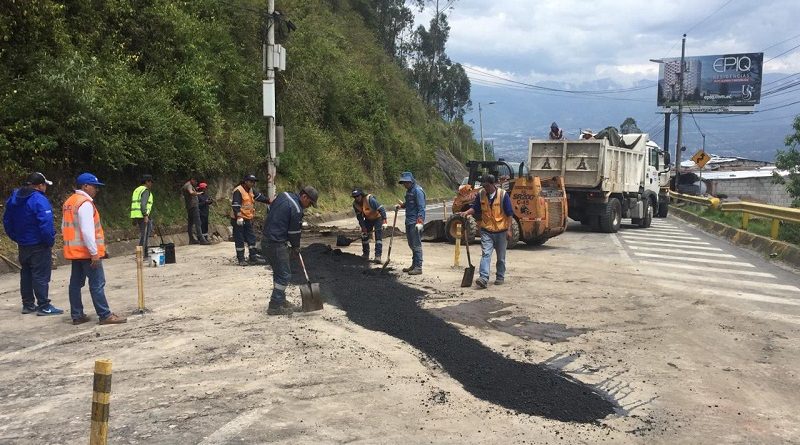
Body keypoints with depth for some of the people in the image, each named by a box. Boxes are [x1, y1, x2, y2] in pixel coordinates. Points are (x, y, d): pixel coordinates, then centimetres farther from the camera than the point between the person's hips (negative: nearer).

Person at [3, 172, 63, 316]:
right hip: (38, 246, -8)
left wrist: (16, 238, 19)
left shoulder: (14, 199, 9)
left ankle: (28, 304, 23)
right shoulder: (39, 200, -19)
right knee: (40, 275, -3)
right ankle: (43, 306, 0)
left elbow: (7, 221, 16)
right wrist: (50, 241, -14)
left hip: (22, 245, 8)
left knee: (26, 275, 16)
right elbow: (45, 224, -26)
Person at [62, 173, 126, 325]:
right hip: (87, 251, -10)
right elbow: (87, 231, -23)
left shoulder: (70, 202, 14)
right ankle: (105, 315, -3)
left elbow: (65, 227, 18)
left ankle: (77, 315, 17)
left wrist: (71, 245, 22)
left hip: (75, 251, 10)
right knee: (97, 284, -6)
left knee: (76, 282, 11)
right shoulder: (85, 204, -16)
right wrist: (94, 253, -21)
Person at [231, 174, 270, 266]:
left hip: (248, 219, 9)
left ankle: (253, 257, 18)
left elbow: (259, 197, 20)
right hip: (239, 220, -9)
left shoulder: (250, 190, 13)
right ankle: (241, 259, 6)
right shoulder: (238, 191, -16)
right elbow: (235, 205, -24)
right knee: (240, 240, -2)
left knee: (251, 238, 11)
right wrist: (239, 216, -32)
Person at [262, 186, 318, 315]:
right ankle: (275, 306, 0)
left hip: (268, 238, 10)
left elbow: (270, 208, 19)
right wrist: (296, 247, 9)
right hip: (277, 243, -10)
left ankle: (280, 300, 28)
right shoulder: (296, 209, -20)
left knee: (278, 272, 19)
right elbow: (294, 232, -11)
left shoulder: (284, 195, 7)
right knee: (284, 274, -4)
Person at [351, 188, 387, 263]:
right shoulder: (355, 204, -13)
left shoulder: (370, 199, -33)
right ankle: (366, 254, 25)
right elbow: (359, 216, -5)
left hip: (378, 218, -6)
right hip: (368, 219, 6)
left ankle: (378, 256, -18)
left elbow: (381, 209, -31)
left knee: (378, 237, -14)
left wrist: (384, 221, -37)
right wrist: (363, 227, -12)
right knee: (364, 235, 8)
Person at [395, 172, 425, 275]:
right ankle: (414, 265, 24)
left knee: (416, 245, -7)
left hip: (415, 222, -10)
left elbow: (421, 208, -19)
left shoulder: (417, 191, -14)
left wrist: (419, 222, -24)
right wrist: (401, 205, 11)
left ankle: (418, 267, -3)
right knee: (411, 244, 15)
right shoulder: (409, 190, 16)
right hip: (409, 222, 10)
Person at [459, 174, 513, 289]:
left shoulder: (503, 194, -10)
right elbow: (475, 208, 7)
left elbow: (509, 213, -7)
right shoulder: (481, 194, -2)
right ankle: (483, 278, -19)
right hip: (486, 230, 1)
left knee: (501, 257, 12)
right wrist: (467, 212, -14)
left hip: (501, 231, -1)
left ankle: (500, 277, 27)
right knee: (485, 254, -11)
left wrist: (509, 229, -10)